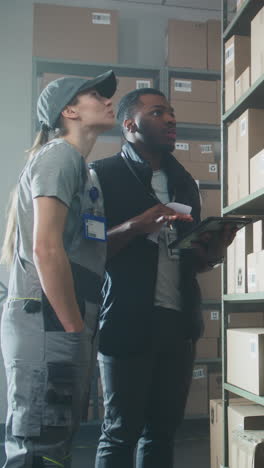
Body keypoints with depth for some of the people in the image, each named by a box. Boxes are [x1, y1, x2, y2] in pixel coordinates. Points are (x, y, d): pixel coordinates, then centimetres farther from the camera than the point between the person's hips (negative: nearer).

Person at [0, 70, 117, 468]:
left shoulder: (79, 166, 21)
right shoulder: (60, 154, -7)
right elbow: (46, 248, -18)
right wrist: (76, 327, -13)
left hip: (64, 327, 9)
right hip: (47, 324, -9)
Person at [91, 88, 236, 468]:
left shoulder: (184, 182, 16)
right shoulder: (104, 176, -4)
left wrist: (213, 252, -2)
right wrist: (135, 227, -22)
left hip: (179, 321, 6)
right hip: (128, 322, -5)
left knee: (163, 428, 10)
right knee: (121, 431, 3)